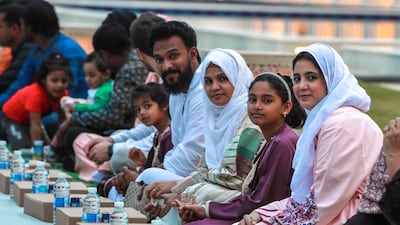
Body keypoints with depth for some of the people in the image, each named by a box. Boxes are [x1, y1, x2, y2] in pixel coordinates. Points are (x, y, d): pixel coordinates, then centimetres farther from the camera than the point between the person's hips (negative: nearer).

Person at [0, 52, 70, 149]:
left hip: (28, 118, 7)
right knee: (23, 146, -23)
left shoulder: (63, 94, -19)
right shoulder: (36, 94, -39)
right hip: (12, 117, -7)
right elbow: (35, 125, -37)